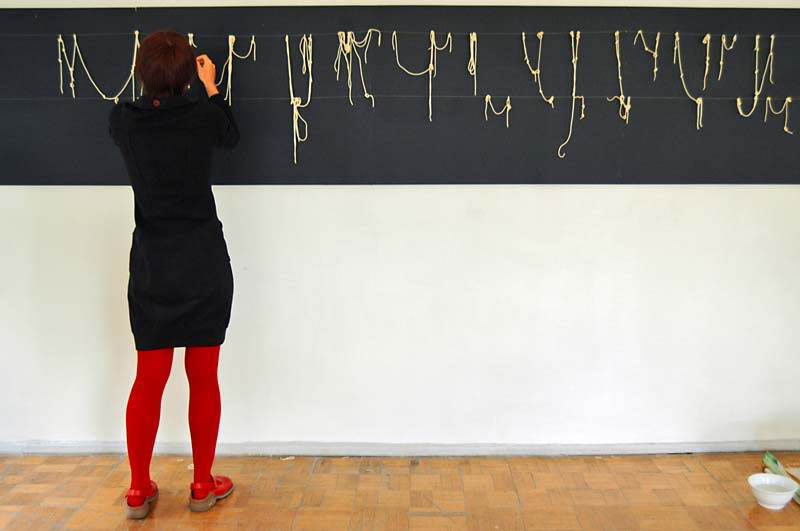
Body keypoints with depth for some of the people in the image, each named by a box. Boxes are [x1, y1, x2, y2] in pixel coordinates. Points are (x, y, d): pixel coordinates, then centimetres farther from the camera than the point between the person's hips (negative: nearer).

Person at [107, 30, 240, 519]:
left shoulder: (123, 121, -4)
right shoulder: (204, 115, -8)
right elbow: (231, 138, 15)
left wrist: (157, 83, 24)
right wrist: (211, 87, 24)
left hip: (152, 264, 2)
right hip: (205, 262, -2)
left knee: (149, 379, 10)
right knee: (204, 378, 8)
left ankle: (139, 490, 18)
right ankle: (203, 485, 19)